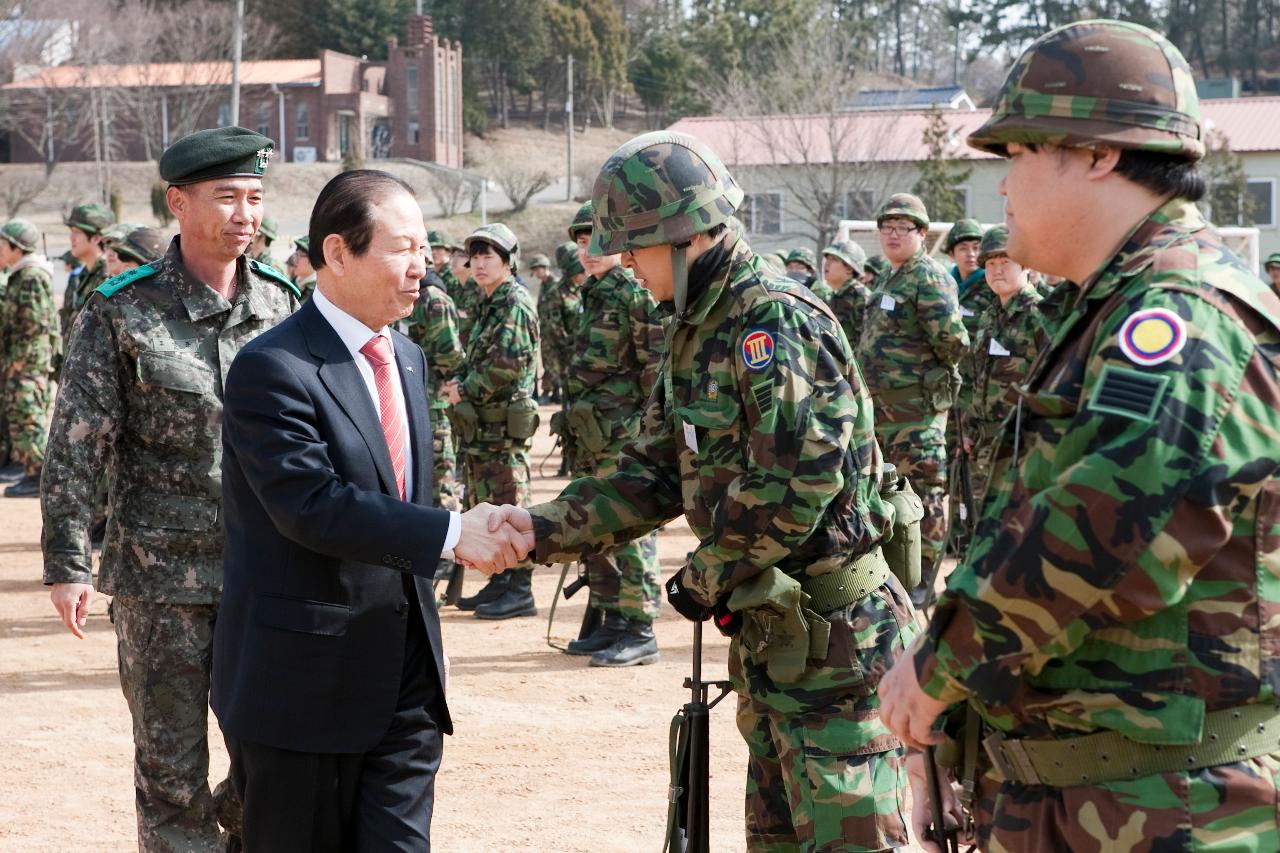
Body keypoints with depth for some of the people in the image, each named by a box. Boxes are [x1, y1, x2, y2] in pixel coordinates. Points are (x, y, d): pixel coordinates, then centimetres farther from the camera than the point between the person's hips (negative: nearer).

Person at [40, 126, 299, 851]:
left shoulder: (282, 305, 6)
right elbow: (75, 448, -5)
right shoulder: (123, 313, -6)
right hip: (161, 576, -3)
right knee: (172, 771, 5)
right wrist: (67, 564, -9)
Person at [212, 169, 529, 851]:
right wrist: (451, 533, -26)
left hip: (405, 672, 7)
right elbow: (312, 507, -24)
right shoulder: (272, 369, -15)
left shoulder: (407, 357, 13)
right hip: (305, 678, -7)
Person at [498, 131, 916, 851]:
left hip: (831, 632, -10)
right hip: (767, 629, 10)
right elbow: (656, 476, 14)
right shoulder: (699, 331, 13)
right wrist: (542, 528, 2)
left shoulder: (778, 321, -18)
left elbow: (792, 488, -25)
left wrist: (702, 579, -12)